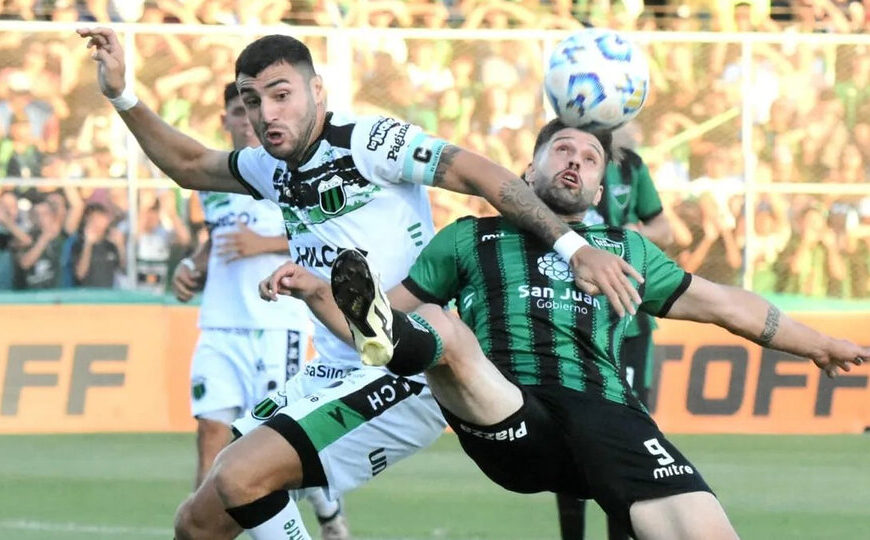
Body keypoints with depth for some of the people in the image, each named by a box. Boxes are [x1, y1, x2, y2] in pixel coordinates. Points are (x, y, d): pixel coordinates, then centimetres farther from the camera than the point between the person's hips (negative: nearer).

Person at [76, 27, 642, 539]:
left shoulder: (369, 142, -12)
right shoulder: (272, 167, 11)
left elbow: (483, 175, -18)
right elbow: (191, 166, 29)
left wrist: (575, 248, -27)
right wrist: (122, 96, 18)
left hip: (403, 384, -9)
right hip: (331, 376, 9)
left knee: (240, 479, -25)